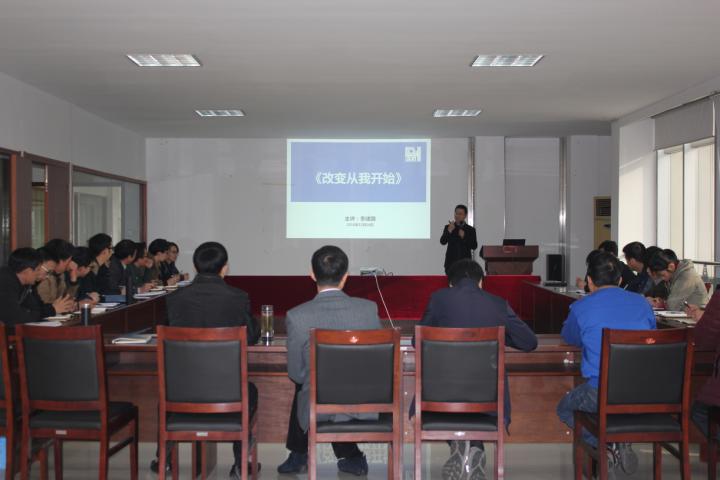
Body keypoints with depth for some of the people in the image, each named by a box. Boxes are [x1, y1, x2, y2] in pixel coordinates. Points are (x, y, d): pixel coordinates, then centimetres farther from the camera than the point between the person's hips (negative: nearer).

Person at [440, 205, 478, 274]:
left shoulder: (471, 230, 7)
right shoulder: (448, 227, 7)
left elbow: (474, 246, 1)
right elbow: (442, 242, -6)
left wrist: (464, 237, -12)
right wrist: (449, 231, -21)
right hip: (451, 262, 0)